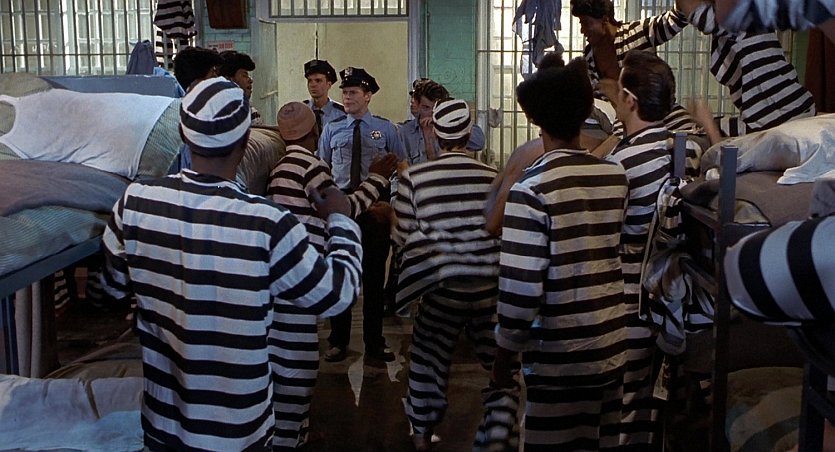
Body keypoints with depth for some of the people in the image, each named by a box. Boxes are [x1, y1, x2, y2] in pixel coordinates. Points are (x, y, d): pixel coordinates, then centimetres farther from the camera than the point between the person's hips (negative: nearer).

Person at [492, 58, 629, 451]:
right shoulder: (616, 177, 1)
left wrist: (503, 353, -6)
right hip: (612, 348, 6)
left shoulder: (532, 186, -16)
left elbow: (521, 284, -18)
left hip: (557, 356, -5)